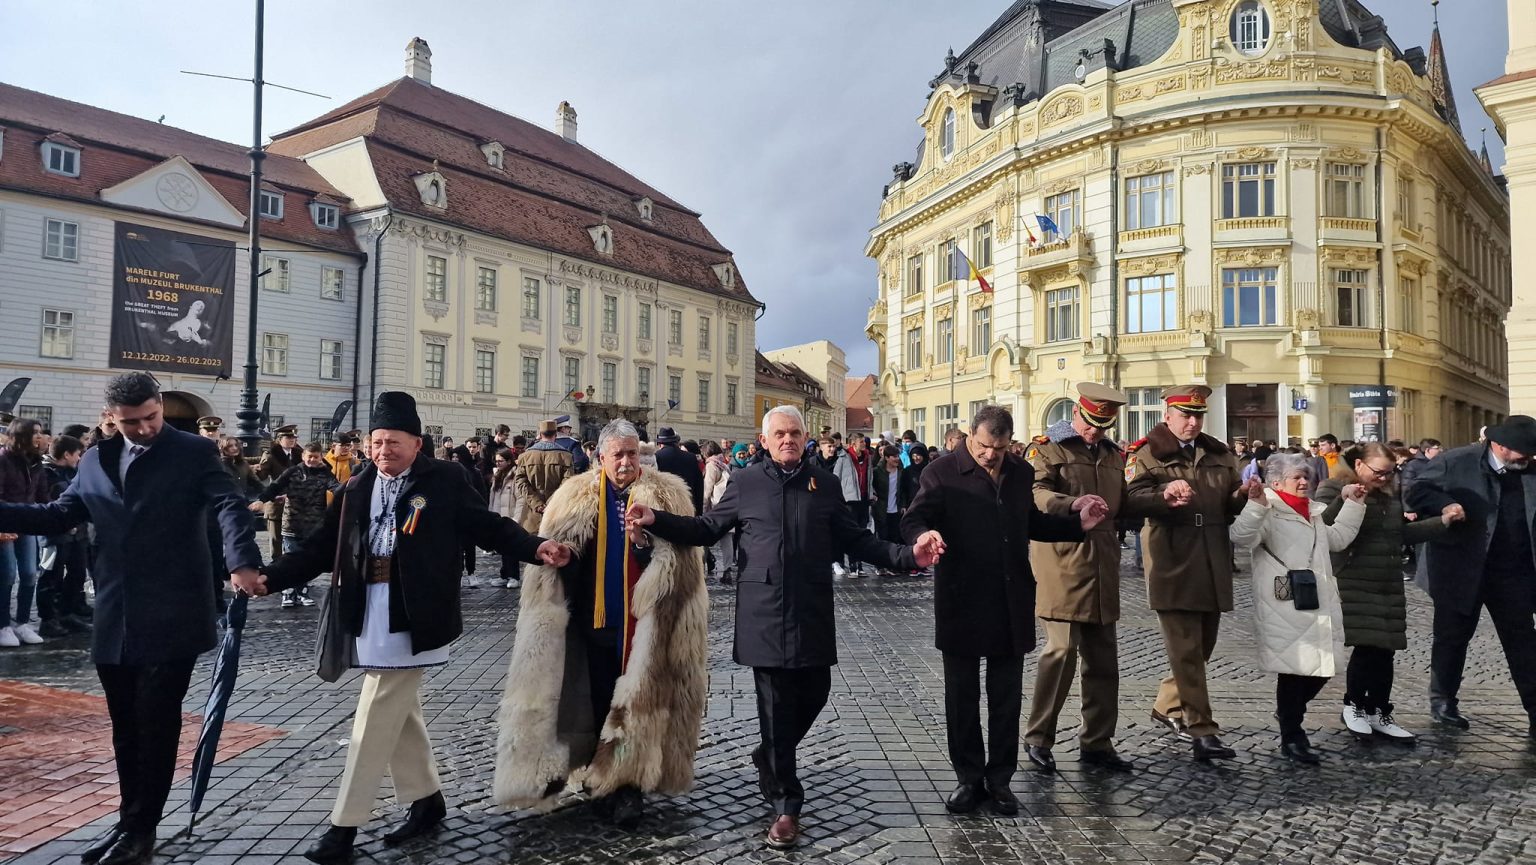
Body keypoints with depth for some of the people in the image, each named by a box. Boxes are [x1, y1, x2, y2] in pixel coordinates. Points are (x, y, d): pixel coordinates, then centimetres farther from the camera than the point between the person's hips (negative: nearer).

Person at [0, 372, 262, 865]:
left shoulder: (195, 452, -4)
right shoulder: (95, 461, 12)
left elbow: (230, 506, -17)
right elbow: (58, 516, 15)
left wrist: (243, 561, -35)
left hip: (171, 617, -5)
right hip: (114, 620, 5)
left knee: (156, 724, 2)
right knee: (126, 726, 13)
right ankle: (132, 822, 27)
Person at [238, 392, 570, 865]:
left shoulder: (443, 480, -4)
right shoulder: (358, 489, 9)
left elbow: (488, 525, -4)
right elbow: (322, 546, 8)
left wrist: (536, 548, -18)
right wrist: (269, 577, -3)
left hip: (410, 620, -6)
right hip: (371, 618, 6)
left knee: (375, 719, -3)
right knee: (397, 712, 17)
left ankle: (345, 825, 9)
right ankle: (426, 799, 33)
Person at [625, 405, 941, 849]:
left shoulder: (825, 484, 7)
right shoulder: (745, 483, 4)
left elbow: (856, 539, 8)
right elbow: (707, 529, 9)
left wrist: (907, 555, -4)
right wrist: (656, 520, -4)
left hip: (812, 612, 2)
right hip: (765, 612, -2)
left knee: (813, 694, 10)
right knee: (776, 705, 2)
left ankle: (769, 758, 39)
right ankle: (785, 805, 14)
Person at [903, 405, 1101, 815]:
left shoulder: (1021, 472, 8)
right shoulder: (942, 473, -7)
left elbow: (1032, 523, 18)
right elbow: (913, 520, -15)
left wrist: (1077, 524, 6)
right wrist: (924, 534, -37)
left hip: (1011, 604, 4)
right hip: (961, 601, -3)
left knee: (1007, 697, 11)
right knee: (962, 695, 8)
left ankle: (1000, 780, 24)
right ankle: (969, 778, 23)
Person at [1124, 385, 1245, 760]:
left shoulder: (1219, 454, 17)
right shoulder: (1147, 452, -2)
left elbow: (1232, 504, 16)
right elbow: (1133, 495, -16)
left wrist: (1243, 496, -6)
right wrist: (1165, 494, -34)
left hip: (1213, 565, 6)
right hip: (1173, 564, -6)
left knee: (1202, 645, 15)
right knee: (1186, 650, -4)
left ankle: (1168, 706, 33)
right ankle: (1200, 729, -1)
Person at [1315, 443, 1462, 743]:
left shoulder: (1388, 493, 13)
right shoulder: (1333, 489, -7)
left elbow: (1402, 533, 20)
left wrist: (1441, 521, 11)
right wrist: (1344, 501, -32)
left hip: (1388, 585, 7)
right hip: (1354, 585, -7)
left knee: (1384, 650, 7)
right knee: (1367, 647, -10)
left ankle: (1379, 714, 19)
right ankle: (1354, 705, 12)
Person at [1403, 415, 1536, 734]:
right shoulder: (1455, 462, -10)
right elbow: (1416, 493, -7)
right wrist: (1445, 505, -24)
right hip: (1461, 570, -4)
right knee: (1453, 636, 9)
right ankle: (1443, 701, 25)